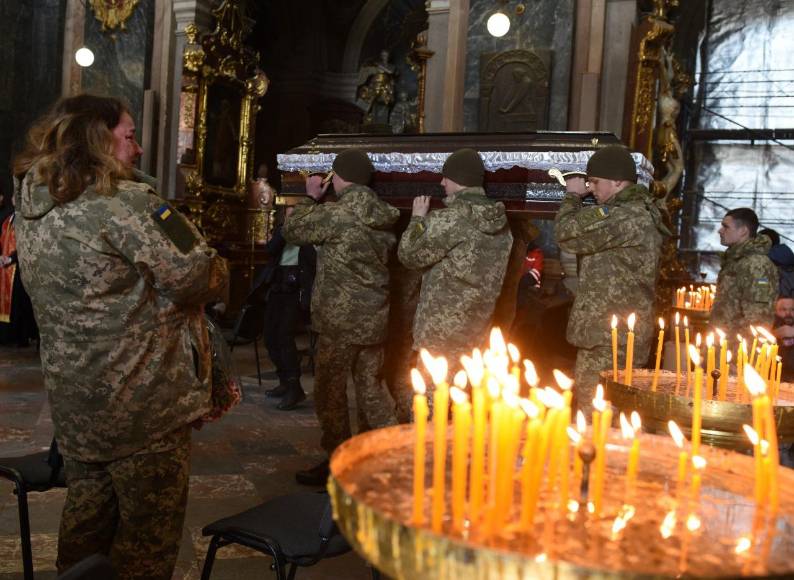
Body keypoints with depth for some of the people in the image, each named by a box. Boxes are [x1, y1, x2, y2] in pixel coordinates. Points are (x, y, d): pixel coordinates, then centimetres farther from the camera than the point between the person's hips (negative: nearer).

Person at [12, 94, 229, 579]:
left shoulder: (30, 205, 8)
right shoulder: (122, 201, -17)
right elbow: (200, 278, -21)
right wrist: (217, 268, 1)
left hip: (74, 397, 8)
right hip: (143, 399, -8)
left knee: (85, 526, 23)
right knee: (148, 539, 7)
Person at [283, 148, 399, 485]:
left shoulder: (336, 214, -17)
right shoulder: (382, 216, 4)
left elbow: (292, 230, -5)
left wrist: (310, 197, 10)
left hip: (340, 319, -7)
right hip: (375, 317, 7)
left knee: (330, 391, 6)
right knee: (370, 386, 17)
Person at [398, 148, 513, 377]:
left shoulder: (449, 219, -18)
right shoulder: (500, 219, 5)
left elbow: (409, 255, -10)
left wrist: (418, 218, 4)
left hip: (442, 331, -7)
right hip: (480, 332, 7)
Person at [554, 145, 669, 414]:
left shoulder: (628, 217, -18)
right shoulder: (640, 211, 17)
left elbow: (567, 234, -18)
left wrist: (572, 196, -2)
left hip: (609, 339, -11)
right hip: (618, 334, 11)